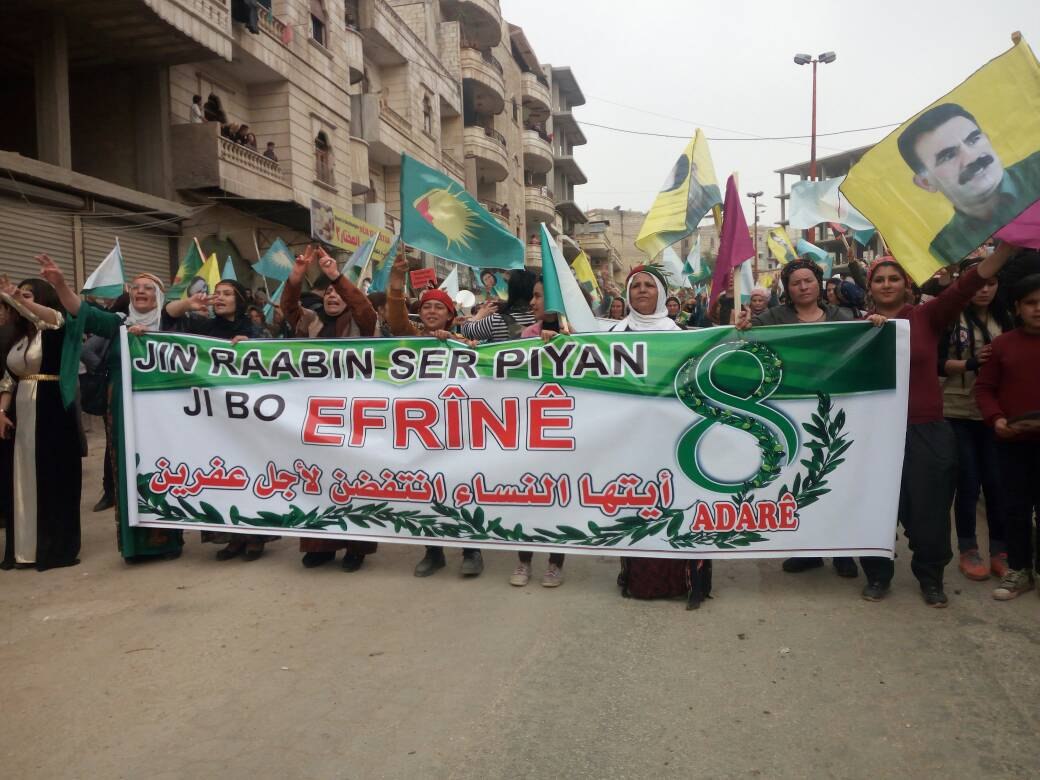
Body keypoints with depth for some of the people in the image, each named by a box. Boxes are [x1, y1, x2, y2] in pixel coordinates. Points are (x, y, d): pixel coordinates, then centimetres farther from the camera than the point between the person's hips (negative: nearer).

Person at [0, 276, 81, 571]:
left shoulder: (55, 331, -4)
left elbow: (59, 318, -29)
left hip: (52, 411, -7)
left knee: (54, 478, -3)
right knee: (25, 479, 10)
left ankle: (57, 547, 6)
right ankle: (28, 547, 20)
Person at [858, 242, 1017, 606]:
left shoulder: (927, 316, 0)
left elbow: (965, 286, -15)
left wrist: (1008, 245, -28)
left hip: (927, 431, 0)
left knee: (928, 508, 8)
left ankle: (931, 578, 29)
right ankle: (877, 575, 27)